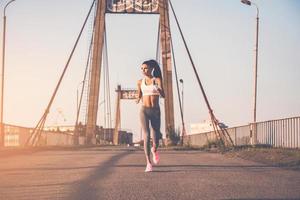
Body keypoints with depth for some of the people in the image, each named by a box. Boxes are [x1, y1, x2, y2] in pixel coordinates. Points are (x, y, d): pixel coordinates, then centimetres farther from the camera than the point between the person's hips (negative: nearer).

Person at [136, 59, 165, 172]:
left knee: (156, 139, 1)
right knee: (146, 136, -16)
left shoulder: (157, 80, 1)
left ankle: (154, 150, 38)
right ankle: (149, 164, -13)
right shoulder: (140, 82, 9)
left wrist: (159, 89, -33)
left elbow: (163, 95, -10)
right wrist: (138, 99, 0)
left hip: (155, 111, -1)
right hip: (144, 111, 1)